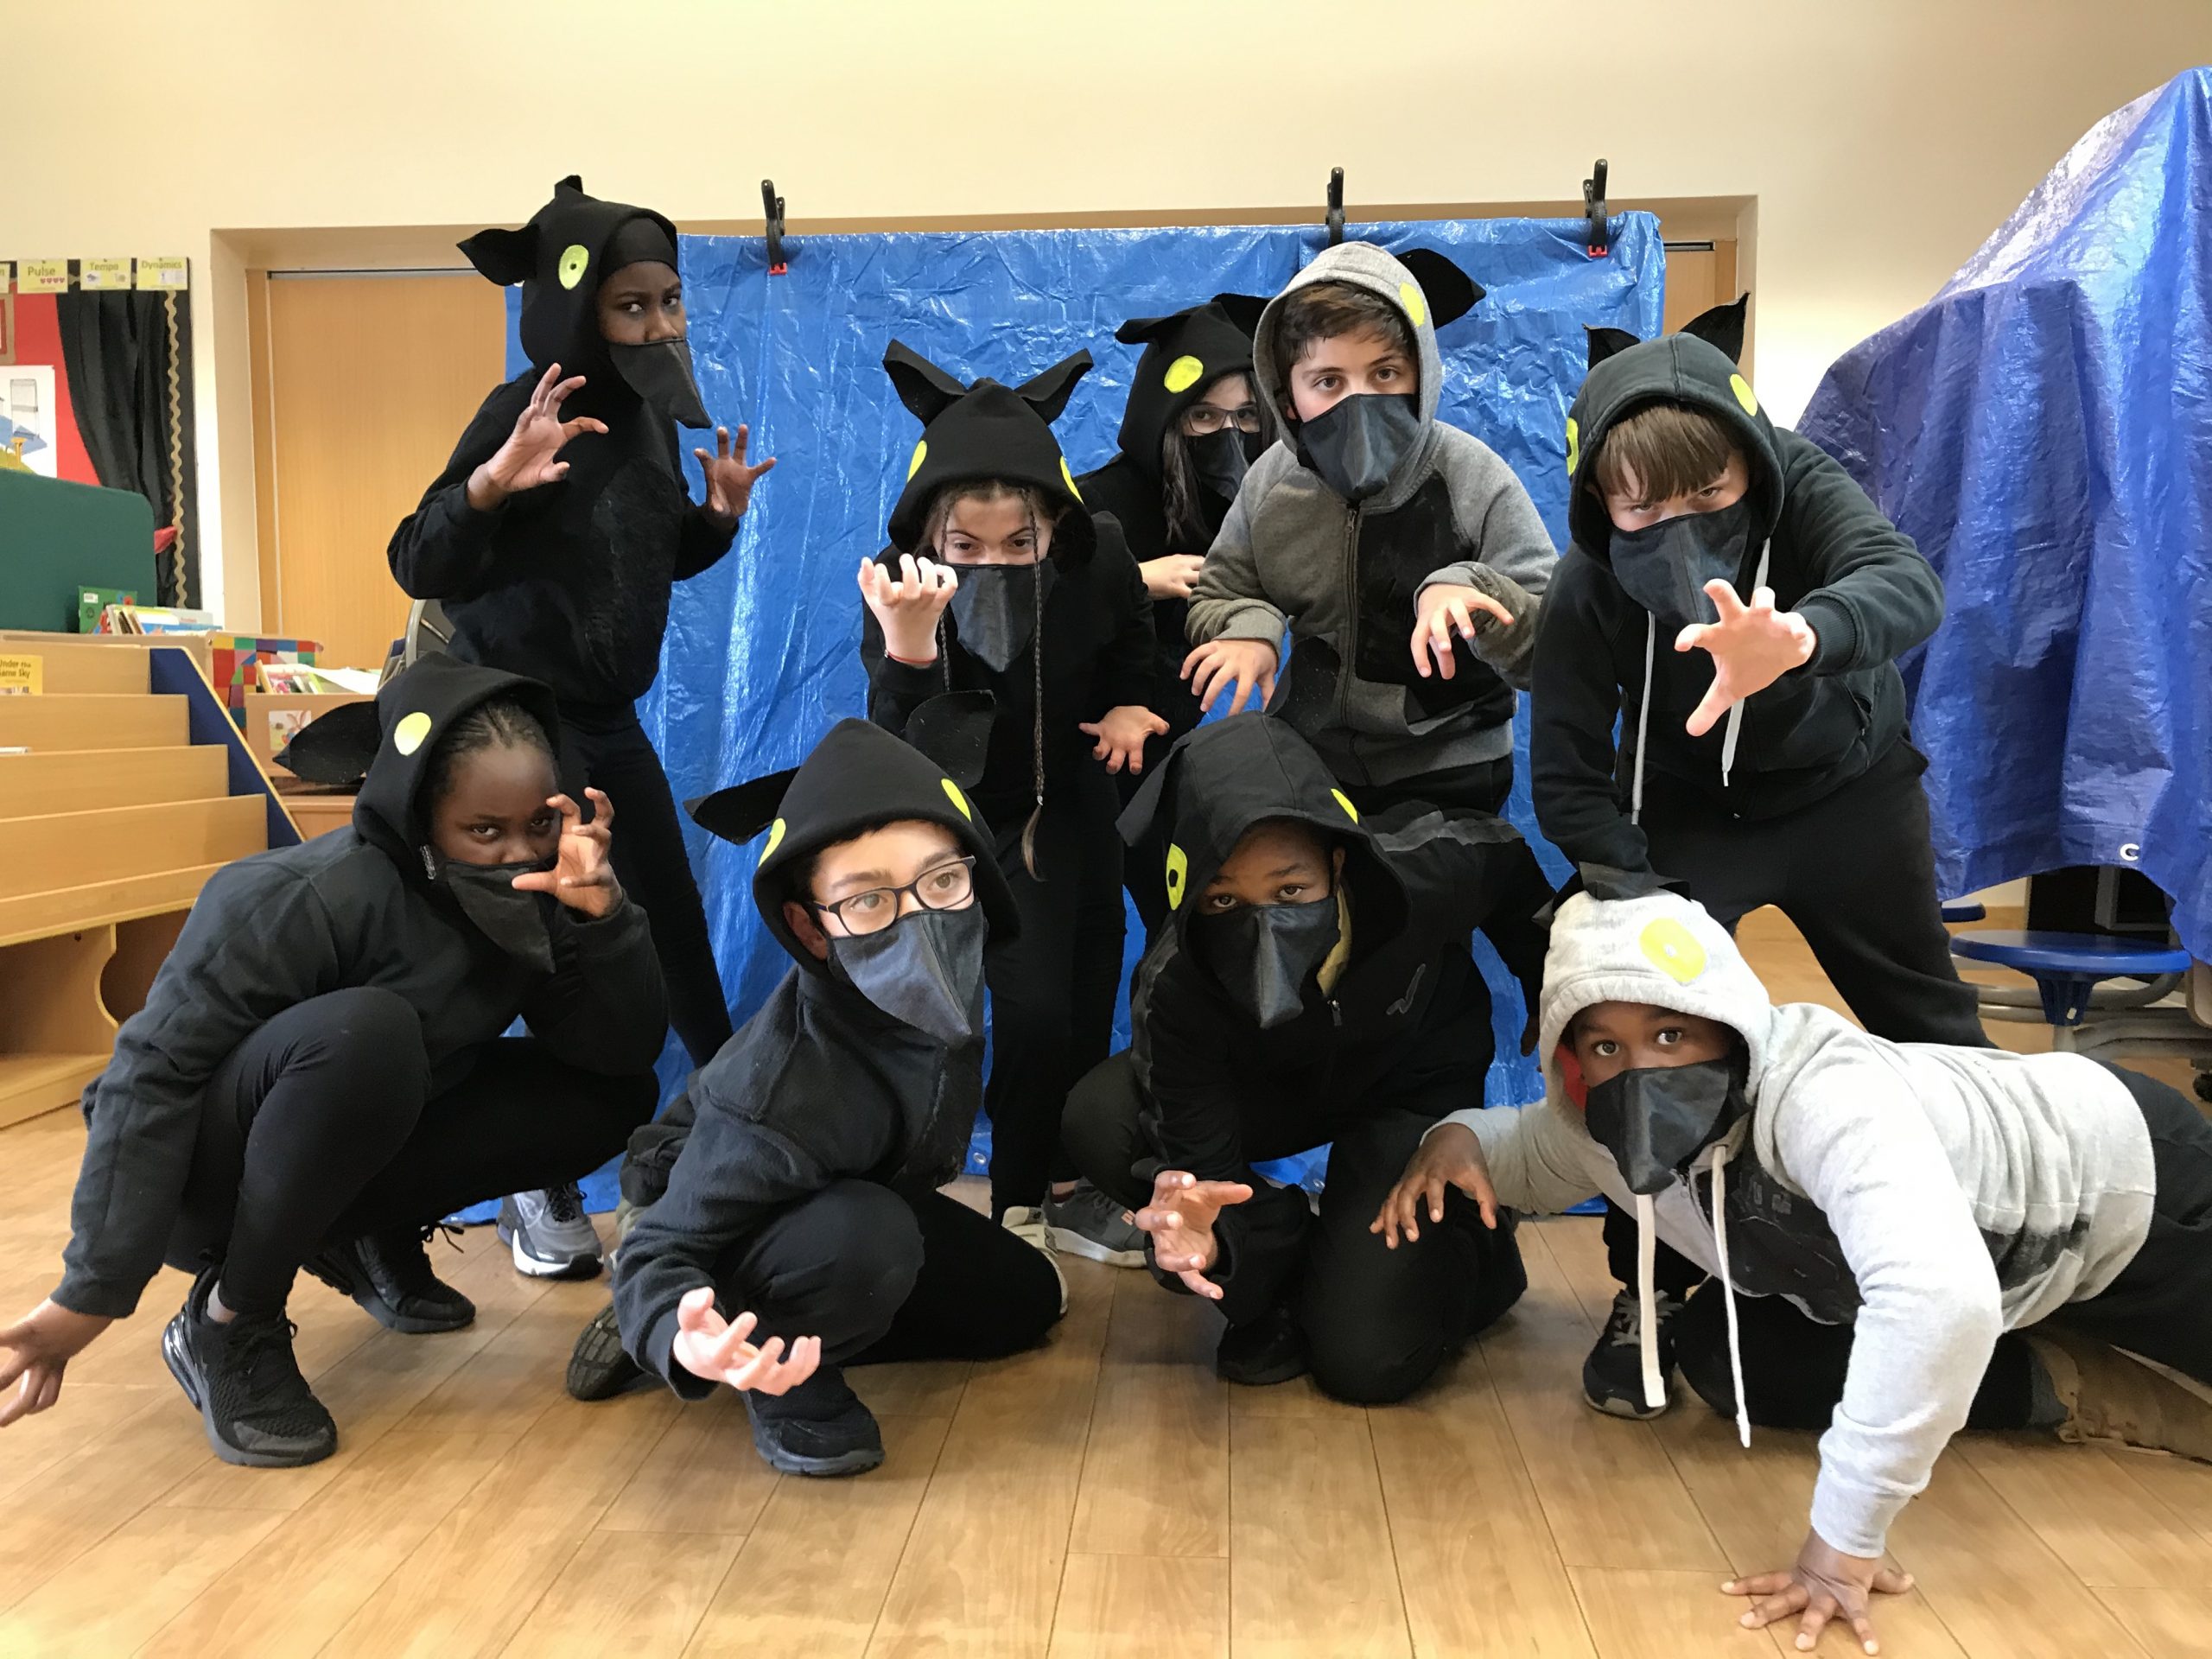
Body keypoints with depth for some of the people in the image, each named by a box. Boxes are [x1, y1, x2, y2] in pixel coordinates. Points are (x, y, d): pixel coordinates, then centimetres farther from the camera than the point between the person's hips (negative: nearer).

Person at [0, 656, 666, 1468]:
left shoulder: (531, 892, -11)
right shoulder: (300, 901, -29)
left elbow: (628, 1052, -15)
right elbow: (153, 1077, -28)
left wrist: (601, 911, -31)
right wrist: (89, 1297, -31)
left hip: (361, 1152, 6)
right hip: (205, 1172, -6)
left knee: (609, 1099, -10)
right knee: (363, 1031, -37)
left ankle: (372, 1237, 9)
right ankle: (229, 1326, -16)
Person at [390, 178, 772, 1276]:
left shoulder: (652, 415, 4)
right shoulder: (530, 410, -18)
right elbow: (419, 568, -23)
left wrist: (719, 515, -3)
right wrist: (491, 481, -40)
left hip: (605, 719, 7)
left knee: (677, 931, 12)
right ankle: (541, 1191, 17)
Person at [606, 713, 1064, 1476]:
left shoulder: (944, 989, -26)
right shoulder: (778, 1097, -44)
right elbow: (660, 1250, -37)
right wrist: (684, 1339, -54)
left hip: (873, 1194, 7)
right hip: (731, 1254, -7)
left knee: (1029, 1299, 12)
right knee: (863, 1238, -39)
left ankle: (807, 1325, 14)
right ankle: (792, 1382, -8)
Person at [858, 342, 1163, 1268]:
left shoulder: (1096, 557, -19)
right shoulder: (902, 584, -27)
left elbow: (1132, 631, 7)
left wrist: (1127, 703, -10)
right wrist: (908, 646, -52)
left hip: (1066, 806, 3)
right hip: (955, 816, -2)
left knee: (1071, 1008, 6)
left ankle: (1053, 1190, 24)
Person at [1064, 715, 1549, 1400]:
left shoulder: (1426, 869, -36)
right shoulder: (1174, 992, -34)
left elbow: (1508, 862, -10)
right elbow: (1205, 1174, -29)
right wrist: (1206, 1239, -54)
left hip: (1421, 1088, -2)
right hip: (1281, 1086, 2)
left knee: (1365, 1357, -19)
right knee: (1099, 1120, -25)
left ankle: (1478, 1254, 14)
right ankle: (1286, 1266, -3)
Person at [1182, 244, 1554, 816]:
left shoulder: (1473, 478, -18)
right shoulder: (1272, 479, -8)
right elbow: (1216, 598, 4)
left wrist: (1469, 594, -39)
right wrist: (1248, 627, -19)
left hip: (1446, 774, -3)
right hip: (1307, 761, 3)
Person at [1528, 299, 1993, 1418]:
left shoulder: (1804, 494, -26)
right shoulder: (1588, 587, -24)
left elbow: (1907, 585, -47)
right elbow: (1567, 780, -21)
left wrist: (1799, 638, -71)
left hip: (1849, 792, 1)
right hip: (1686, 818, -1)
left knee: (1929, 1025, 11)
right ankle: (1651, 1285, 2)